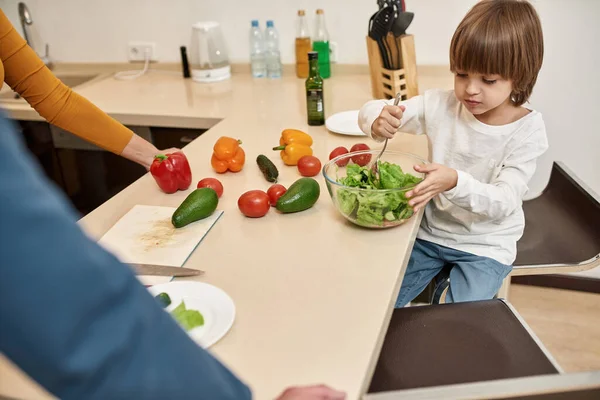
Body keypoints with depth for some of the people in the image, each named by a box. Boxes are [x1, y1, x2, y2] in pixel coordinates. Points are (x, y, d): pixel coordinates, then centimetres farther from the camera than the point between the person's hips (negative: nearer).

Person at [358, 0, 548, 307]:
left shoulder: (527, 130, -15)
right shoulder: (441, 106, -9)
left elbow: (503, 201, -23)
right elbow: (370, 112, -5)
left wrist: (455, 182, -43)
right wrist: (378, 122, -31)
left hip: (485, 246, -2)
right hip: (431, 232, 3)